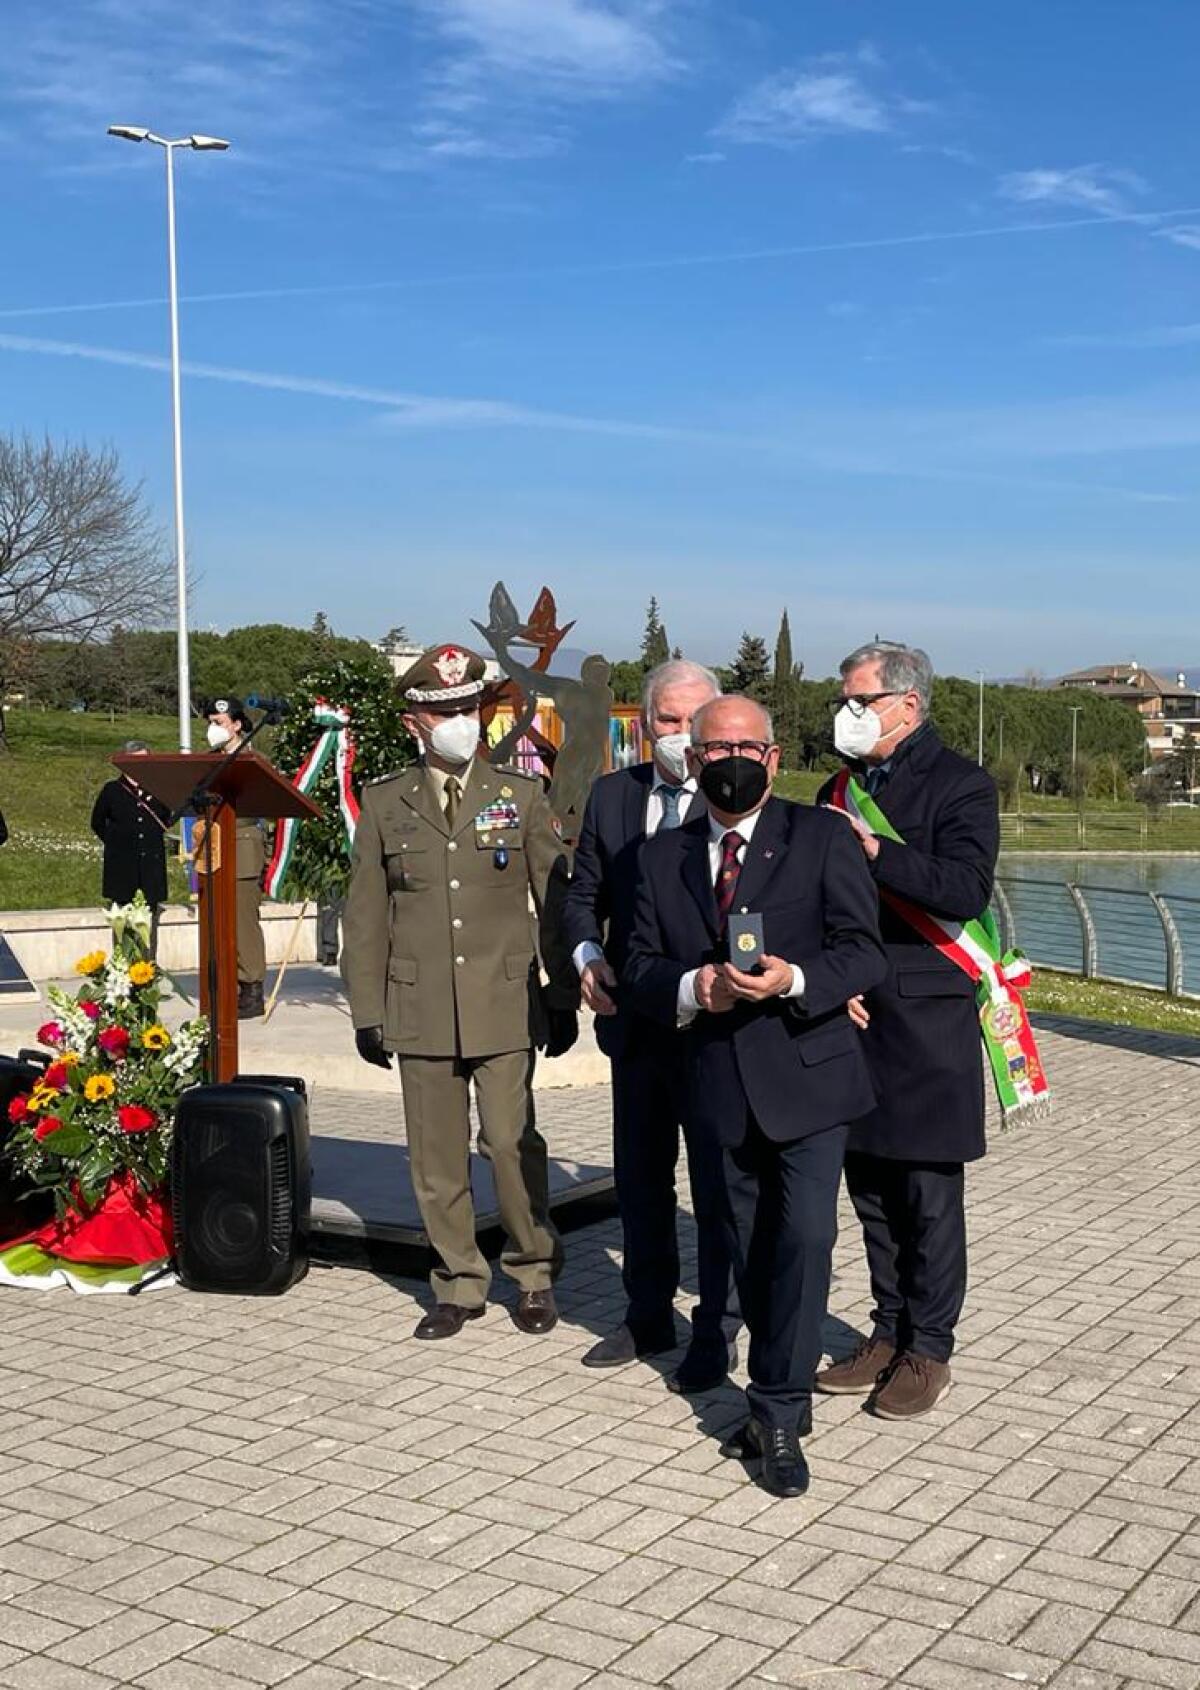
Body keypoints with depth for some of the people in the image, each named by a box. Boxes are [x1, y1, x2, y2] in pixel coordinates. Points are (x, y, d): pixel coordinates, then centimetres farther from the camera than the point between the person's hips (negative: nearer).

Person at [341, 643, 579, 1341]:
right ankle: (459, 1285, 21)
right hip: (420, 1012, 2)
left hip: (506, 1005, -1)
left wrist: (564, 999, 2)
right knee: (437, 1158, 6)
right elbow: (365, 916, 9)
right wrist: (367, 1012, 4)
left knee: (512, 1143, -6)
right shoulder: (384, 804, 7)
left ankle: (534, 1274, 16)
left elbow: (555, 903, 6)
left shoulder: (522, 797, 5)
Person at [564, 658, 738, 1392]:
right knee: (640, 1178, 17)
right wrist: (587, 953, -8)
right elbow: (585, 894, 11)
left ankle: (716, 1329, 19)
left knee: (717, 1183, 6)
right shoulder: (611, 796, 5)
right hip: (634, 1021, 5)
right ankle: (648, 1316, 33)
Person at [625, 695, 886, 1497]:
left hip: (808, 1075, -4)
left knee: (805, 1236, -12)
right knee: (752, 1250, 13)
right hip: (721, 1084, 4)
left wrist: (794, 980, -24)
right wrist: (689, 987, -14)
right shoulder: (665, 856, 9)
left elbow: (864, 952, -7)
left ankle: (779, 1417, -1)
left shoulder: (823, 838, -2)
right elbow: (640, 965, 7)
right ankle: (784, 1394, 30)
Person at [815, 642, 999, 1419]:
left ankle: (929, 1350, 13)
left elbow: (966, 891, -20)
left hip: (926, 1018, -6)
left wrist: (874, 853, -22)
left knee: (930, 1195, 1)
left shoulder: (961, 785, -6)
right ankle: (889, 1333, 25)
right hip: (851, 1013, 6)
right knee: (870, 1188, 13)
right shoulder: (841, 791, 14)